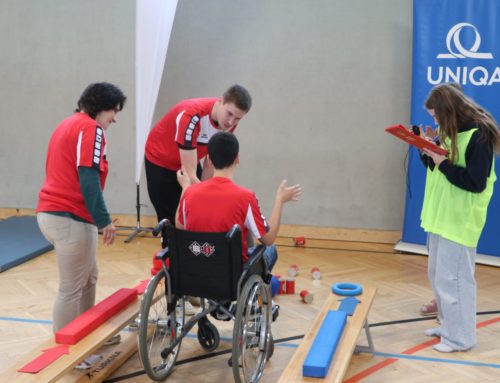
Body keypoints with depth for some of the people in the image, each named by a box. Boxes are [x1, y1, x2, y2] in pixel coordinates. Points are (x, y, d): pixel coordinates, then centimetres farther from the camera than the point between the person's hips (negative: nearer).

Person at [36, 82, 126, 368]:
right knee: (72, 289, 0)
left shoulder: (68, 124, 20)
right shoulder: (90, 128, -10)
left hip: (52, 213, 10)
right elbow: (88, 179, -18)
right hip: (70, 218, -10)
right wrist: (105, 220, -16)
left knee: (89, 278, 19)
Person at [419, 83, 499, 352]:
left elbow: (476, 183, -19)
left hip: (460, 219, -9)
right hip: (442, 215, 9)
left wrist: (442, 163, -18)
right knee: (437, 275, 15)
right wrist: (429, 153, -1)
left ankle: (459, 337, 7)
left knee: (453, 278, -4)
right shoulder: (453, 133, 11)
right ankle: (449, 325, 28)